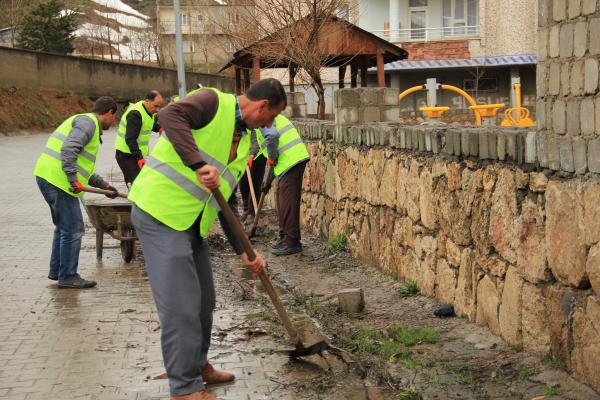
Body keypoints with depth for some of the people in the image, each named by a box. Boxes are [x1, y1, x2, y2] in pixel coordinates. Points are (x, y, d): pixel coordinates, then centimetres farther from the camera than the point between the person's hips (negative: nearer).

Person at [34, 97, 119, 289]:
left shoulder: (86, 122, 26)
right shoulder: (88, 121, -7)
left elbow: (83, 166, 31)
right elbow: (69, 149, -24)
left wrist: (104, 185, 31)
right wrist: (73, 178, -27)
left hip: (47, 178, 11)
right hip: (59, 179, -11)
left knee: (63, 227, 22)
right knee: (73, 229, -4)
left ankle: (56, 270, 32)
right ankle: (68, 277, 4)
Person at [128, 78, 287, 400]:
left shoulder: (245, 141, 16)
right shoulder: (214, 102, -9)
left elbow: (225, 200, 18)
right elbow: (169, 115, -29)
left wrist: (244, 251, 14)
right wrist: (199, 163, -38)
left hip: (193, 225, 9)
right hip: (161, 213, -9)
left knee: (203, 301, 17)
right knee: (181, 305, -6)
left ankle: (197, 366, 36)